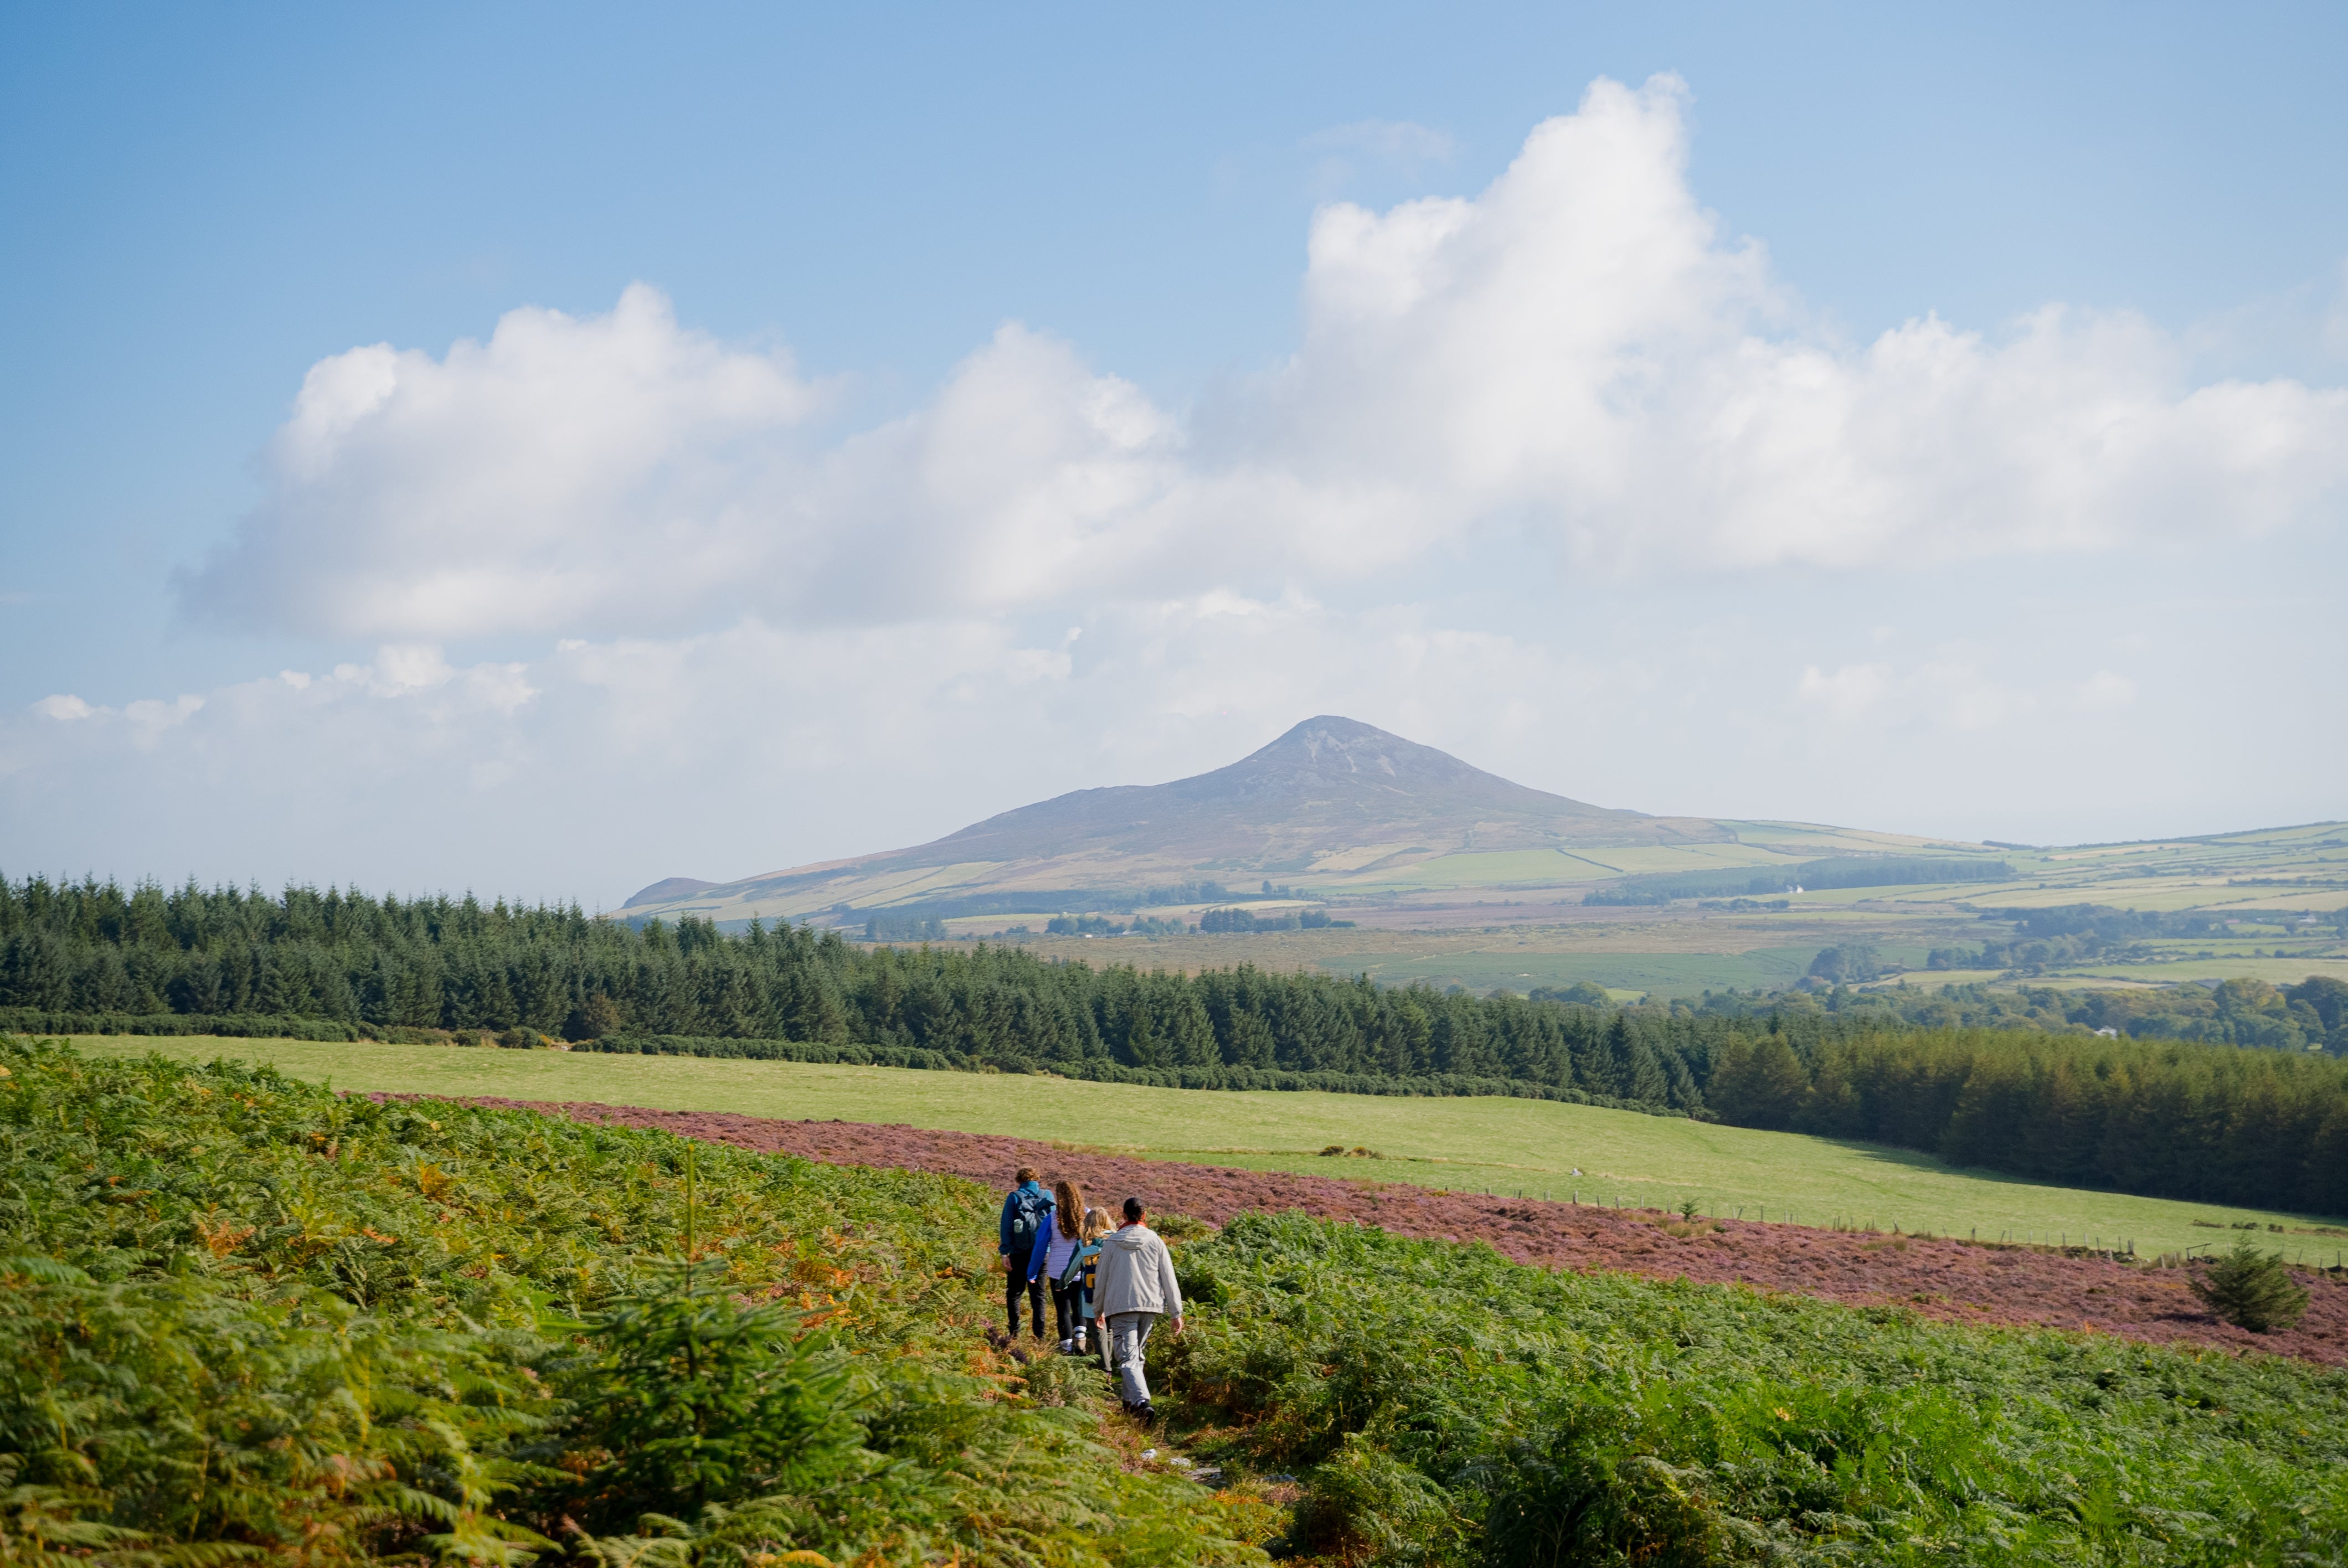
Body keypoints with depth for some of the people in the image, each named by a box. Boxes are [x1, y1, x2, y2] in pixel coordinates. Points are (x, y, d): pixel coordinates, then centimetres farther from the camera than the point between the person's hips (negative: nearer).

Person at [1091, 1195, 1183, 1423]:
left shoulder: (1112, 1242, 1)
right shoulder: (1155, 1241, 3)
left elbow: (1102, 1278, 8)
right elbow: (1168, 1278, 3)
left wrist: (1098, 1309, 21)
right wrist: (1176, 1313, 7)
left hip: (1120, 1307, -3)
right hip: (1151, 1305, 3)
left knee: (1128, 1358, -10)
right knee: (1136, 1354, 21)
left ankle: (1142, 1402, -29)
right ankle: (1130, 1399, 27)